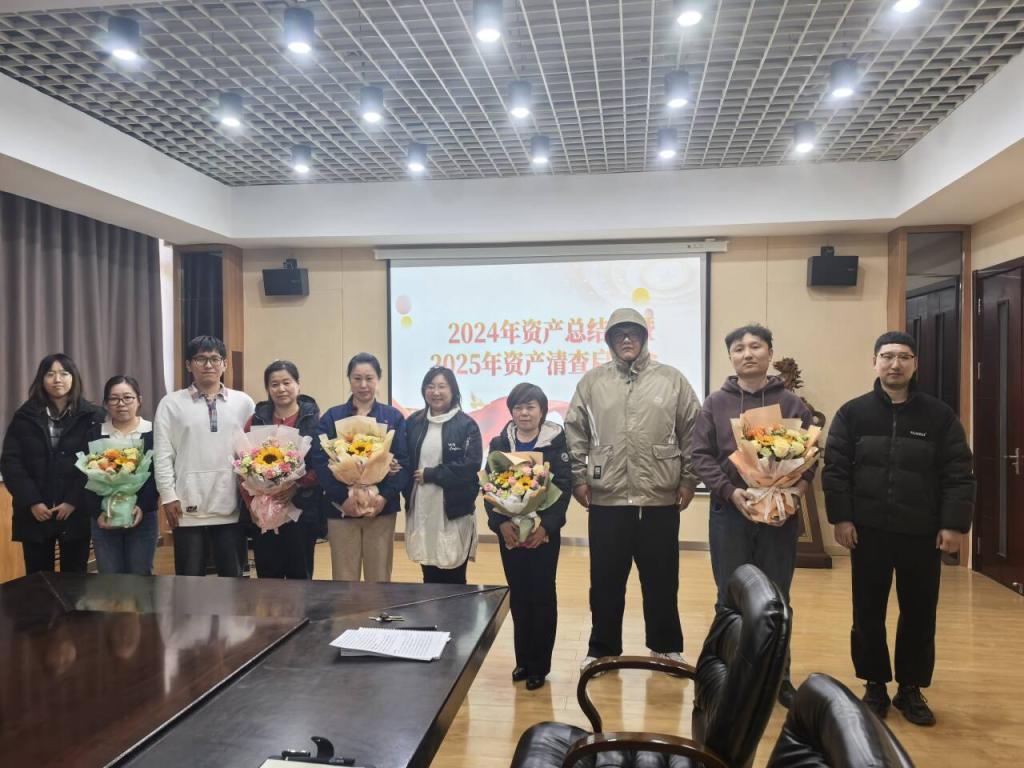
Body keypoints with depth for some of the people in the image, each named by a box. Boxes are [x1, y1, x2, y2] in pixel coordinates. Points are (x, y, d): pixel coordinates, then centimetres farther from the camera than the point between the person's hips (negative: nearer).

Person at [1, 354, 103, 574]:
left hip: (76, 512, -1)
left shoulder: (92, 417, 0)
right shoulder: (25, 416, 6)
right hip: (34, 513, 1)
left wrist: (74, 501, -13)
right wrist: (31, 501, -9)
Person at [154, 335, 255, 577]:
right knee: (190, 577, 9)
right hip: (189, 508, -1)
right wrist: (168, 496, -5)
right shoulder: (171, 403, 3)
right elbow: (162, 454, 1)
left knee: (233, 576, 11)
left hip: (231, 507, 1)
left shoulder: (243, 403, 5)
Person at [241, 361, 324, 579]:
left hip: (302, 510, -2)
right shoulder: (257, 420, 9)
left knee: (300, 576, 7)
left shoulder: (314, 419, 1)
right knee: (267, 577, 8)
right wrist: (251, 503, -5)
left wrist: (297, 485, -18)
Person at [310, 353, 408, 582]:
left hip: (381, 508, 0)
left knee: (379, 578, 6)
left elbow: (403, 462, 0)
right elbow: (319, 461, -4)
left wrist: (385, 497, -14)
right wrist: (342, 498, -15)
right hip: (341, 508, 0)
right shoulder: (331, 417, 6)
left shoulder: (393, 417, 6)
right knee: (344, 580, 5)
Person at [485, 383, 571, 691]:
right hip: (509, 531, 3)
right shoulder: (500, 443, 4)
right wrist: (501, 523, -15)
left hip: (544, 531, -2)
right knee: (518, 596, 10)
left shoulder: (556, 441, -4)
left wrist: (545, 526, -19)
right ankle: (523, 659, 24)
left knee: (542, 596, 4)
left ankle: (539, 664, 16)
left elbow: (563, 487, -9)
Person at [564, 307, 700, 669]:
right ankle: (603, 649, 26)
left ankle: (666, 647, 29)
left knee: (662, 580, 12)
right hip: (606, 499, 1)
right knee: (606, 580, 10)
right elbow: (575, 434, 5)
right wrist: (579, 478, 0)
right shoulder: (591, 381, 4)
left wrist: (688, 479, 1)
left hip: (660, 499, 0)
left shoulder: (673, 380, 3)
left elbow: (693, 433, 4)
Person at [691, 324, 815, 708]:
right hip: (729, 513, 0)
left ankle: (779, 677, 26)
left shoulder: (792, 404, 4)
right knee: (731, 600, 9)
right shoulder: (715, 404, 3)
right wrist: (731, 492, -14)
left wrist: (795, 491, -15)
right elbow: (701, 455, -1)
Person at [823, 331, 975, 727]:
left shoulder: (939, 415, 2)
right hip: (868, 532, 0)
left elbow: (959, 474, 0)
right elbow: (835, 469, -2)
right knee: (868, 614, 8)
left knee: (919, 615, 9)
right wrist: (841, 518, -9)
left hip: (922, 534, 0)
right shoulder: (853, 413, 1)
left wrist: (954, 524, -7)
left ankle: (911, 689, 26)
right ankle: (875, 686, 24)